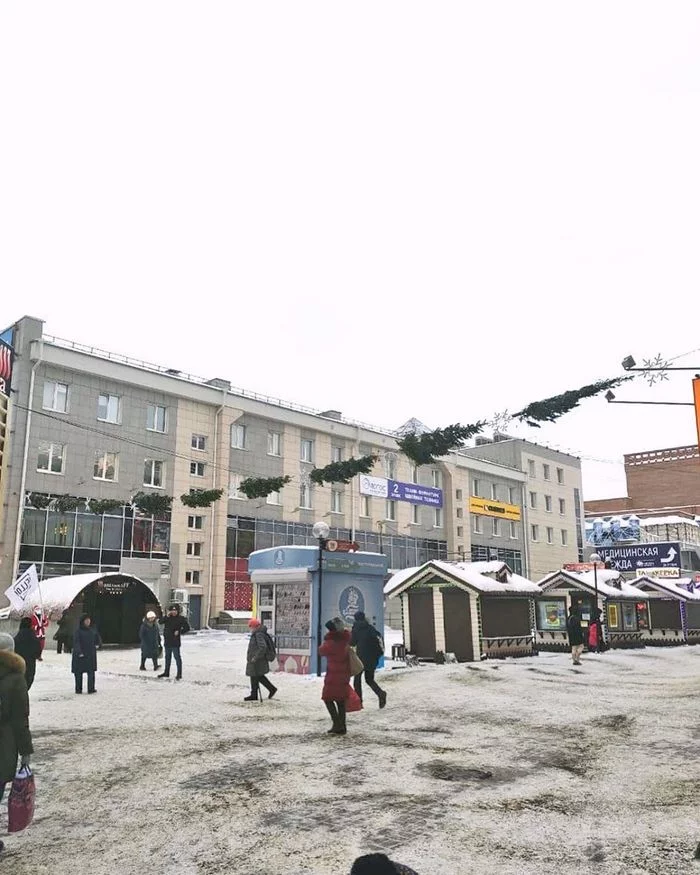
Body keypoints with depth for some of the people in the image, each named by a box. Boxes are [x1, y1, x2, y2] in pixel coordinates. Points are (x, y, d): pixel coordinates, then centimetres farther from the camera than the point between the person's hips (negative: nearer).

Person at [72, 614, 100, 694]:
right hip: (80, 655, -4)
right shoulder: (78, 631, -6)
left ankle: (91, 688, 3)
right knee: (79, 672, 3)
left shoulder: (92, 630, 8)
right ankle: (78, 689, 11)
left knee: (91, 672, 2)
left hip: (91, 654, 4)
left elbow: (97, 638, 23)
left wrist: (98, 644, 5)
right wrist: (79, 652, -25)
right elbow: (76, 642, -15)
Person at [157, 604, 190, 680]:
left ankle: (179, 674, 0)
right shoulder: (168, 618, 8)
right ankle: (166, 672, 30)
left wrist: (179, 632, -13)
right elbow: (160, 621, -4)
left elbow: (187, 628, -6)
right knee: (167, 657, 17)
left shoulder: (181, 619, -5)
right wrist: (167, 616, -15)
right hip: (167, 641, 6)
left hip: (175, 642, -6)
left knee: (177, 657, -4)